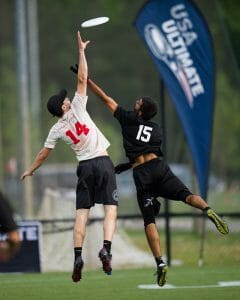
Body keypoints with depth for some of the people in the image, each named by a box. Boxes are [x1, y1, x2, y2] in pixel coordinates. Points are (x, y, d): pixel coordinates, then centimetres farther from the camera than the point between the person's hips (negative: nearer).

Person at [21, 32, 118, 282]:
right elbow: (82, 79, -5)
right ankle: (106, 249, -24)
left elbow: (44, 153, 13)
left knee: (82, 213, 2)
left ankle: (78, 256, -11)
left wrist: (30, 170, 29)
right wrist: (81, 50, 0)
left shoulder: (56, 130, 5)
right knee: (110, 208, -4)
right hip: (103, 161, -2)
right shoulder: (77, 109, -2)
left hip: (84, 167, 2)